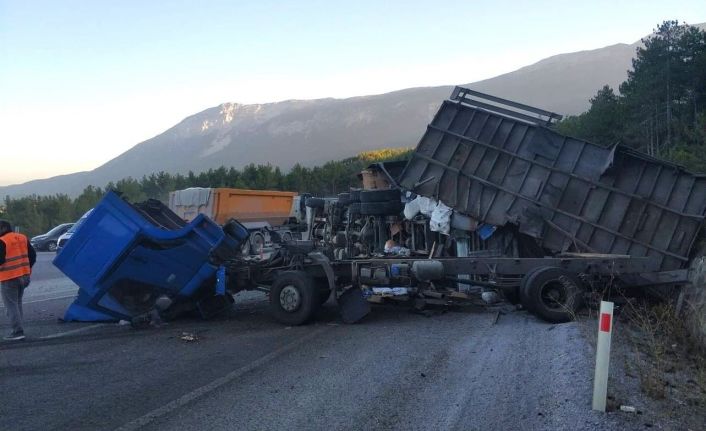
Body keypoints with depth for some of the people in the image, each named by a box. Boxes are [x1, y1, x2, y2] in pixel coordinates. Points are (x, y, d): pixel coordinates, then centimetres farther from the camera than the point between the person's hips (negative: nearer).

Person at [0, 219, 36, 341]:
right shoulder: (22, 238, 10)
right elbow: (33, 255, 11)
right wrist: (28, 269, 19)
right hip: (23, 276, 8)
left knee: (11, 305, -3)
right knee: (18, 303, 17)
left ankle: (18, 332, -8)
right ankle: (17, 330, 19)